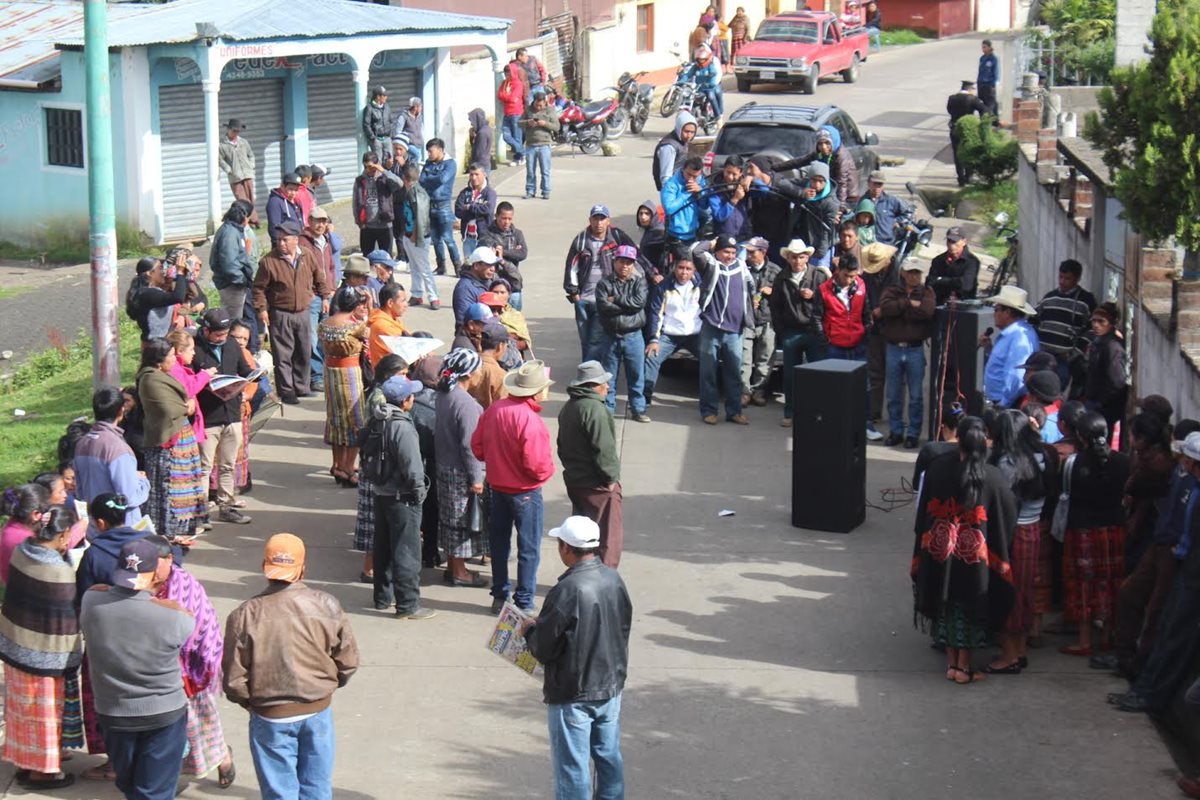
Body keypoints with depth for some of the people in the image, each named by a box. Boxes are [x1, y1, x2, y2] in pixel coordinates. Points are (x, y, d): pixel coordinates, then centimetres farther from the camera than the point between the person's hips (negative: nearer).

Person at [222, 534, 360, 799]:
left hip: (271, 717, -2)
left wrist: (250, 702, 10)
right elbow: (348, 662, -3)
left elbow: (234, 680, -10)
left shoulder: (245, 615, -15)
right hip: (318, 712, 2)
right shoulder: (325, 605, -10)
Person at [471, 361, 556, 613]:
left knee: (499, 543, 19)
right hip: (525, 492, -7)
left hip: (498, 486, 7)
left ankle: (499, 596, 28)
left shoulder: (494, 409, -5)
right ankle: (524, 603, 11)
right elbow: (536, 464, -26)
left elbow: (477, 445, 3)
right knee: (529, 549, 6)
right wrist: (548, 470, -4)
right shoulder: (530, 420, -26)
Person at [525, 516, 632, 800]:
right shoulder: (614, 580, -3)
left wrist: (530, 629, 2)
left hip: (573, 695, -7)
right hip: (610, 685, 7)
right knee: (609, 755, 17)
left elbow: (543, 649, -18)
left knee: (572, 765, 4)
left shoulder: (567, 591, -24)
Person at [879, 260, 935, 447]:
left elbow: (927, 311, -16)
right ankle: (896, 431, 17)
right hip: (894, 348, 2)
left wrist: (898, 310, -12)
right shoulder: (892, 291, 8)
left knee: (916, 395, 2)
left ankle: (913, 433, 10)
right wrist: (909, 303, -16)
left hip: (915, 349, -1)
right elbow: (885, 307, -13)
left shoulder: (927, 292, 5)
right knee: (893, 395, 7)